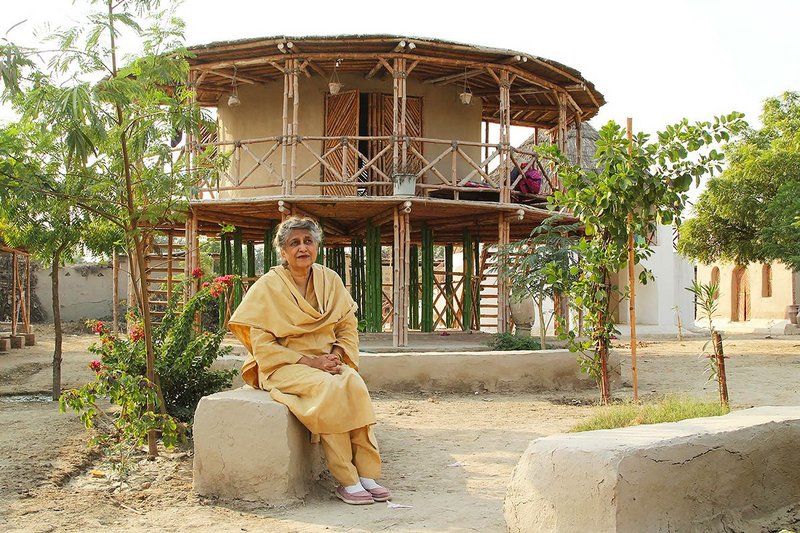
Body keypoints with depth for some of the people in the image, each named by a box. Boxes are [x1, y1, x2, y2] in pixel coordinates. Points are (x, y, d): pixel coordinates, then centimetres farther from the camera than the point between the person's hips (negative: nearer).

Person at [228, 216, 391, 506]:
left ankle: (367, 474, -26)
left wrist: (337, 355, -10)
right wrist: (309, 362, -17)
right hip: (283, 365, -4)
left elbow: (348, 327, 10)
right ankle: (347, 481, -28)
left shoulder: (330, 280, 7)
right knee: (328, 388, -34)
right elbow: (262, 344, -10)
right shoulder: (268, 287, -6)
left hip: (327, 361, 4)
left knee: (355, 384, -29)